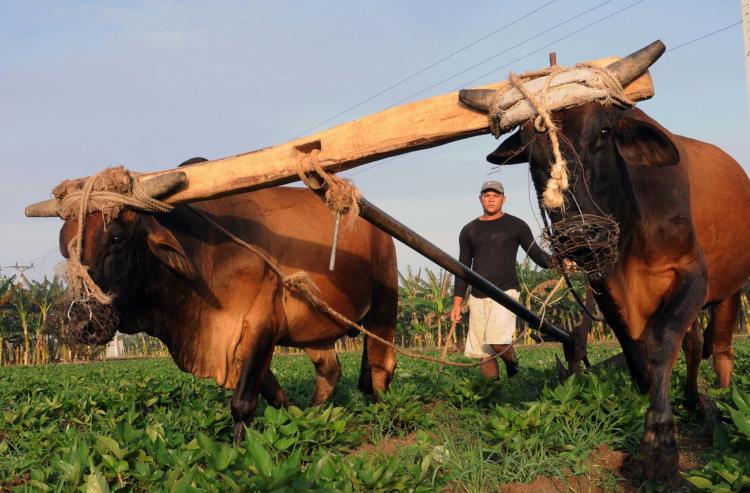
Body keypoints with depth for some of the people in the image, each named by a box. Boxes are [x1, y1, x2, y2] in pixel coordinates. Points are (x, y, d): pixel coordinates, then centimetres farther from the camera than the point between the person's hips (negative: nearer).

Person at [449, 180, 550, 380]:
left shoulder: (516, 226, 5)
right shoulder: (469, 231, 14)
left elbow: (537, 255, 2)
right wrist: (457, 304, 11)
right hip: (477, 297, 4)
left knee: (497, 341, -23)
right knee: (483, 352, 1)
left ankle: (513, 366, 6)